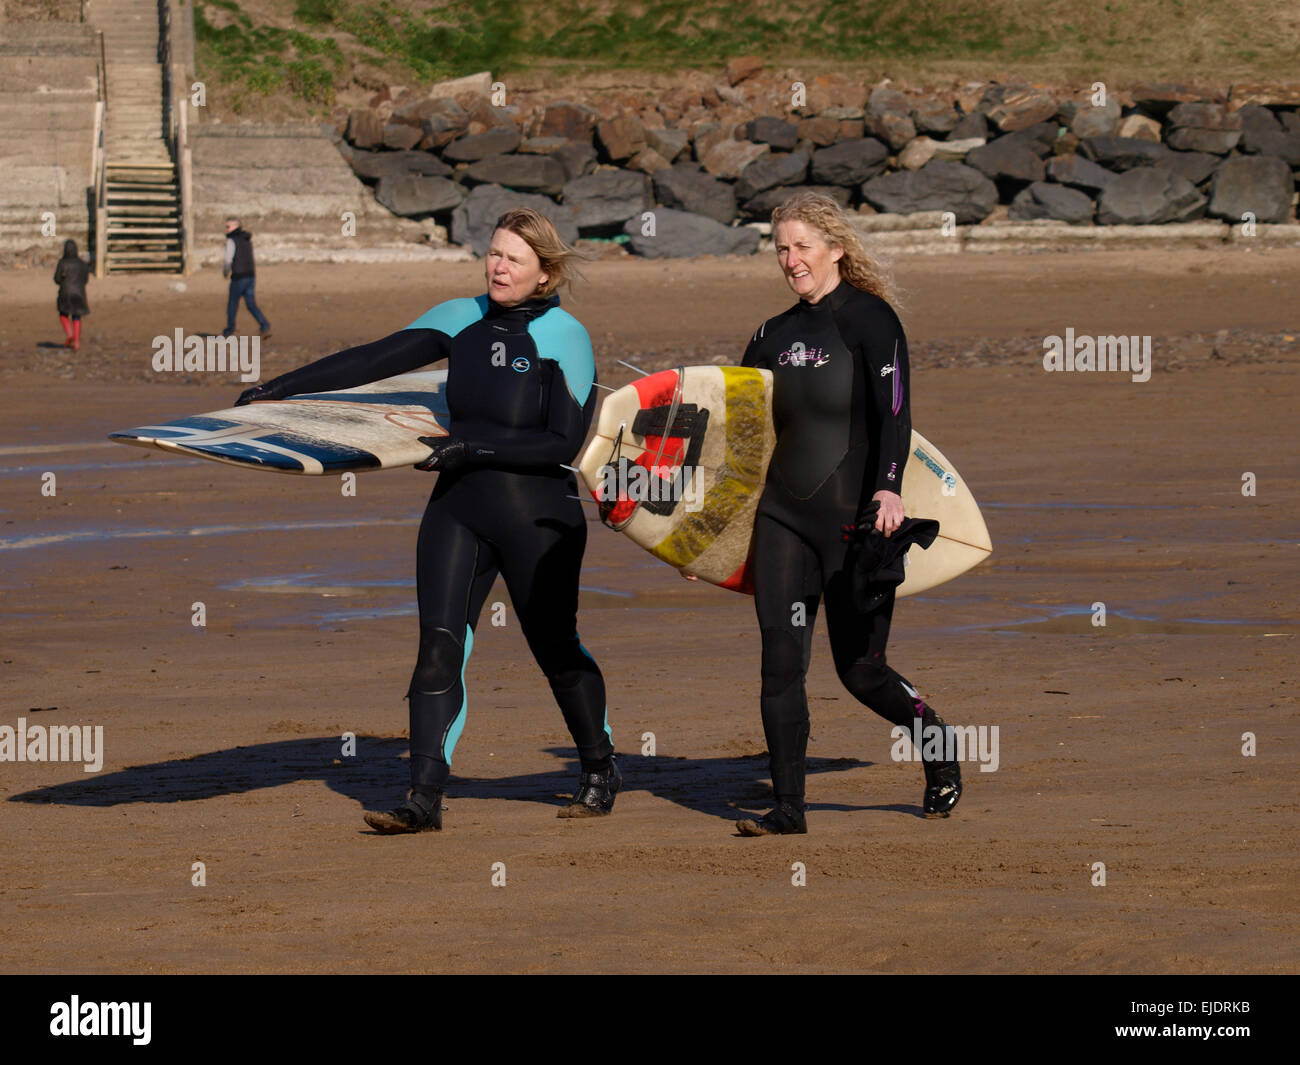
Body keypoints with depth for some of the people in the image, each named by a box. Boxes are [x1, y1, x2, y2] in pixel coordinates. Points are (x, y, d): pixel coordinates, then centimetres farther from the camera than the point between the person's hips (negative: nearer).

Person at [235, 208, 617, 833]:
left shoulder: (564, 336, -9)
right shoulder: (462, 321, 5)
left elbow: (564, 442, -15)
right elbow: (375, 360, 5)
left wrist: (471, 446, -21)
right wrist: (282, 389, 1)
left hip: (537, 516, -4)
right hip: (458, 508, 4)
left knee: (556, 651, 9)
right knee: (439, 647, -9)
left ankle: (600, 773, 32)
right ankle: (424, 798, -10)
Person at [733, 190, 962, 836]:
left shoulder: (869, 318, -5)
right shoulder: (774, 335, 13)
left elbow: (893, 409, -15)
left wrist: (888, 488, -30)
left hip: (854, 517, -5)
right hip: (783, 516, 5)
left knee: (860, 670, 1)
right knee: (780, 659, -6)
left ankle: (936, 742, 29)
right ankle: (787, 806, -3)